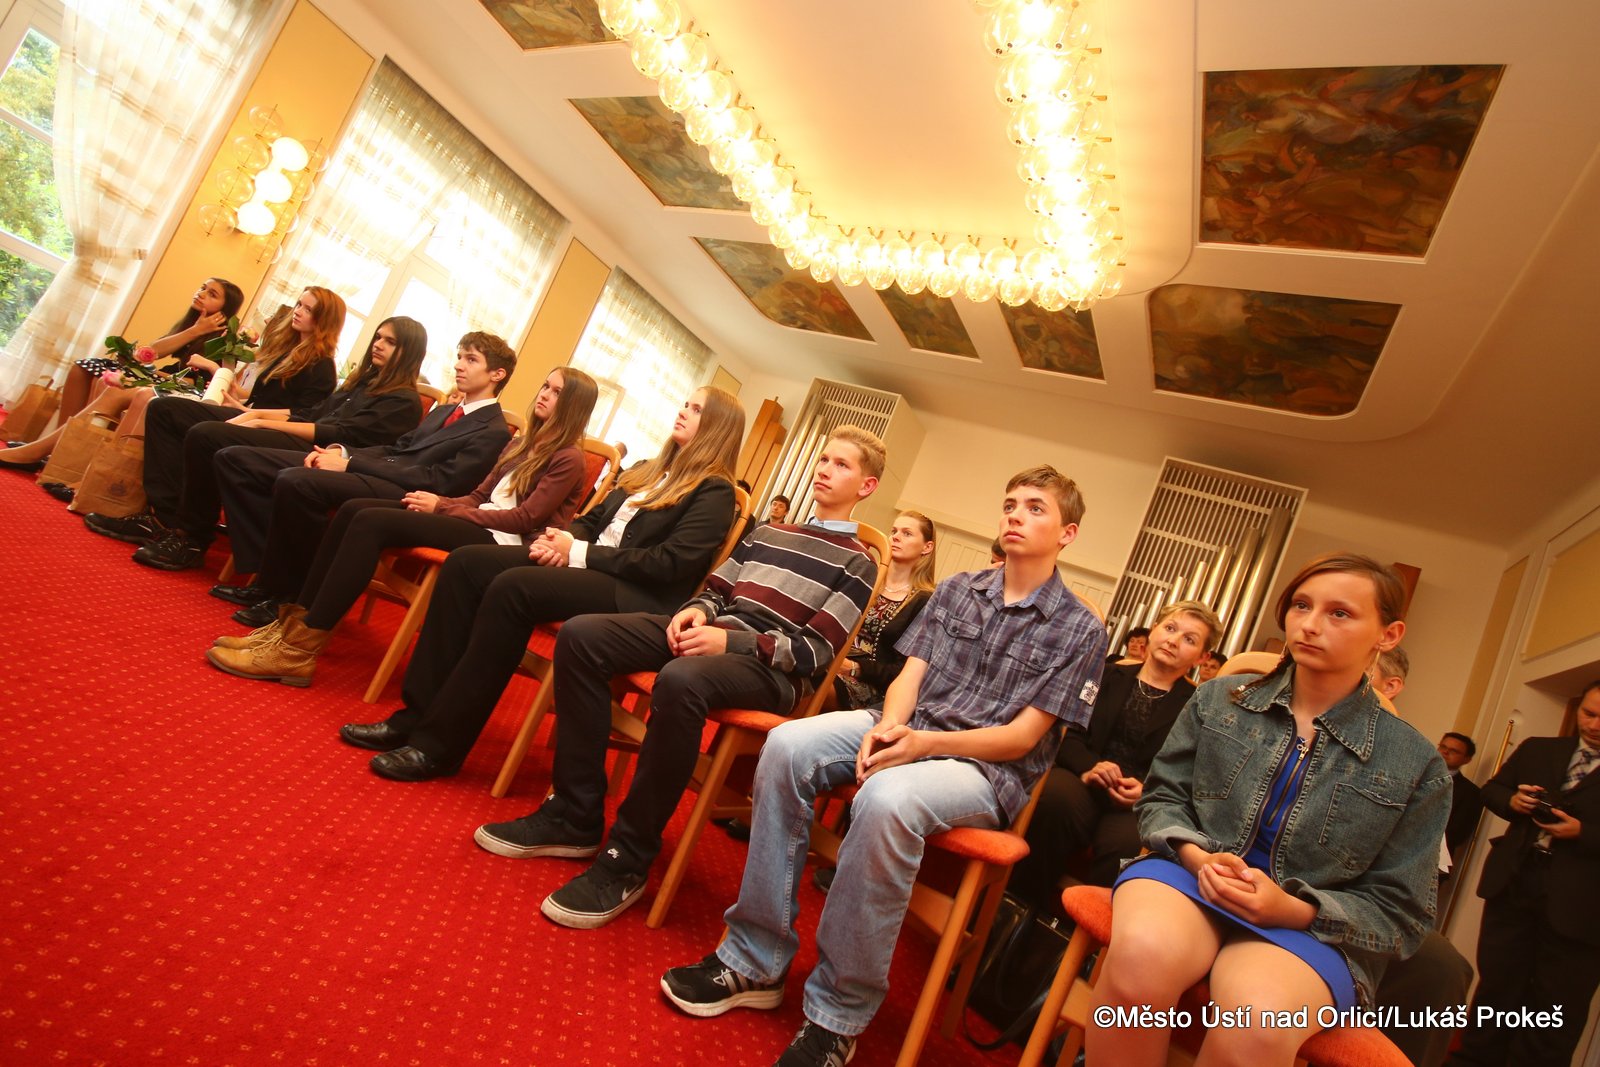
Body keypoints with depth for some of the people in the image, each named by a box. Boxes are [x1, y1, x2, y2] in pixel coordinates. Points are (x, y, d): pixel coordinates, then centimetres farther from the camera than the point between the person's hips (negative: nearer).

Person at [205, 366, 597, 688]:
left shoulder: (567, 459, -5)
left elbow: (525, 518, -13)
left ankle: (299, 651, -23)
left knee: (371, 521, -23)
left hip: (499, 541, -9)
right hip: (476, 521, 9)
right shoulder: (524, 445, 22)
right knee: (354, 509, -8)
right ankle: (295, 623, -10)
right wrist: (440, 502, -2)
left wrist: (443, 507, -11)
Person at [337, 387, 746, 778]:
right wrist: (563, 538, -1)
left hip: (636, 595, -8)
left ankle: (440, 743, -22)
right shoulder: (649, 472, 22)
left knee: (512, 588, -30)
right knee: (467, 562, -10)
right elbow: (593, 518, 23)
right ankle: (419, 713, -11)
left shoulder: (714, 492, -4)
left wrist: (579, 552, -13)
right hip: (583, 563, 9)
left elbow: (671, 564, -15)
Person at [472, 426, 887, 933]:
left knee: (680, 681, -40)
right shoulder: (767, 534, 23)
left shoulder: (857, 564, 4)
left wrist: (730, 640, -18)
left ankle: (626, 860, -23)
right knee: (581, 635, -12)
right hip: (713, 632, 7)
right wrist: (697, 611, -2)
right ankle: (573, 816, -6)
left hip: (771, 668, -7)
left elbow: (815, 651, -7)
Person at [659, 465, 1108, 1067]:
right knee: (787, 746, -22)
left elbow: (1021, 737, -7)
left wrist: (924, 743, -20)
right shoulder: (956, 591, 14)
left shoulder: (1079, 629, 0)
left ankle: (837, 1017, -19)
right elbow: (909, 676, 6)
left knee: (886, 799, -37)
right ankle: (756, 962, -12)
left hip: (989, 767, -5)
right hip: (908, 728, 5)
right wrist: (887, 727, -16)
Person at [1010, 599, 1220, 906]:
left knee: (1125, 843, -36)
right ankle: (1026, 906, -19)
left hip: (1140, 804, -1)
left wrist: (1147, 790, -15)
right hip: (1085, 781, 1)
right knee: (1055, 796, -35)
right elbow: (1067, 732, 8)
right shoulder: (1110, 676, 18)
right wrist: (1088, 766, -13)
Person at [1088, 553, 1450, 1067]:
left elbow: (1398, 913, 6)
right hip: (1190, 874, 1)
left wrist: (1294, 909, -13)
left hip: (1310, 929, 0)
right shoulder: (1220, 700, 9)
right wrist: (1197, 855, -10)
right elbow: (1161, 799, 13)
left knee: (1256, 1022, -37)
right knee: (1144, 952, -37)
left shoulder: (1416, 765, 5)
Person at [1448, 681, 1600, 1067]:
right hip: (1514, 885, 4)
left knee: (1554, 1014, 7)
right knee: (1497, 986, 15)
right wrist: (1511, 800, -5)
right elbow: (1491, 789, 15)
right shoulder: (1537, 750, 10)